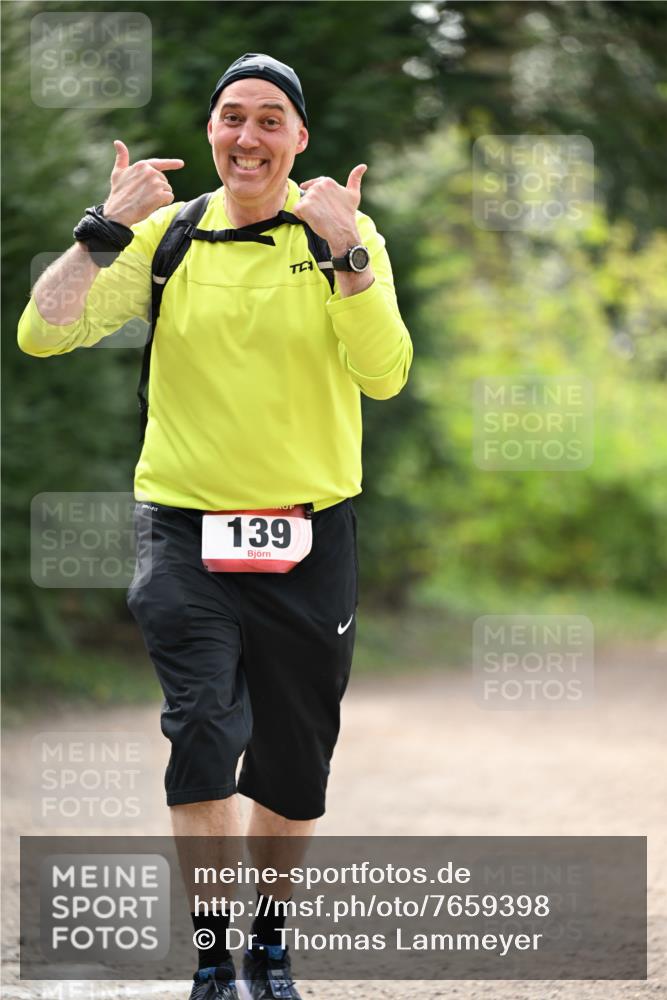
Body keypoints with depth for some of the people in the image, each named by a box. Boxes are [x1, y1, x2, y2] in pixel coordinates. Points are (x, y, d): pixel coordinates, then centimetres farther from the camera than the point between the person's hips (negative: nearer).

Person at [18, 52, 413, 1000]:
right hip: (187, 533, -1)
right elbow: (43, 333, -7)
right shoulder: (168, 235, 2)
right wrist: (106, 229, -18)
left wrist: (347, 251, -25)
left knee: (293, 768, 10)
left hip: (310, 542, 1)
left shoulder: (344, 235, 1)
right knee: (203, 729, -18)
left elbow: (383, 372, -15)